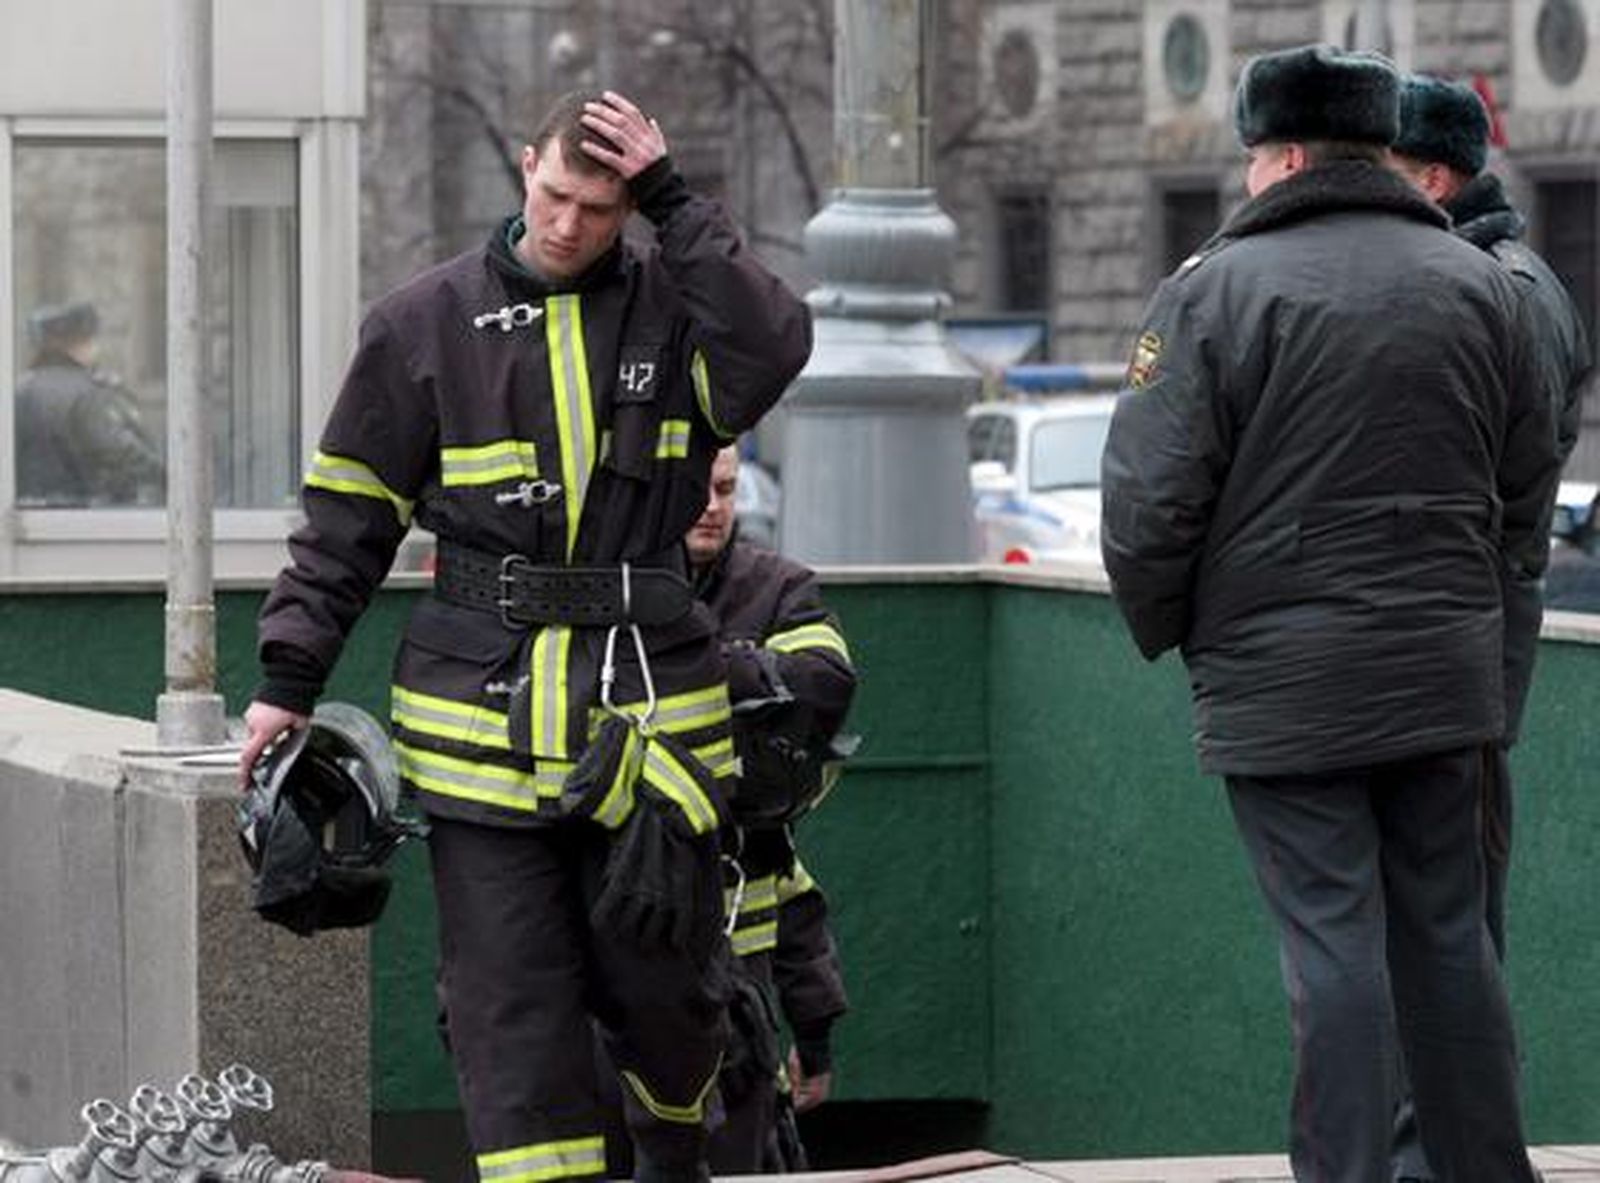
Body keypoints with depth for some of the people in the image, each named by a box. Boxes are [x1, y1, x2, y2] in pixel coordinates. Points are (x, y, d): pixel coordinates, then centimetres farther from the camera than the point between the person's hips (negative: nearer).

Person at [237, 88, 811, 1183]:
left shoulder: (675, 305, 5)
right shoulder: (427, 323, 5)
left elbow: (775, 346, -18)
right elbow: (348, 516, 9)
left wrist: (676, 202, -13)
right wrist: (289, 679, 4)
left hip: (650, 706, 0)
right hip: (482, 710, 0)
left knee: (664, 979, 6)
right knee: (509, 992, -5)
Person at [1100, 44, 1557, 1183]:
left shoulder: (1217, 289, -9)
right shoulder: (1482, 284, 8)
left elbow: (1149, 501, -10)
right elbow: (1528, 482, 14)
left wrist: (1165, 630, 6)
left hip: (1282, 679, -5)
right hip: (1445, 671, 5)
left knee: (1334, 940, -3)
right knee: (1447, 930, 12)